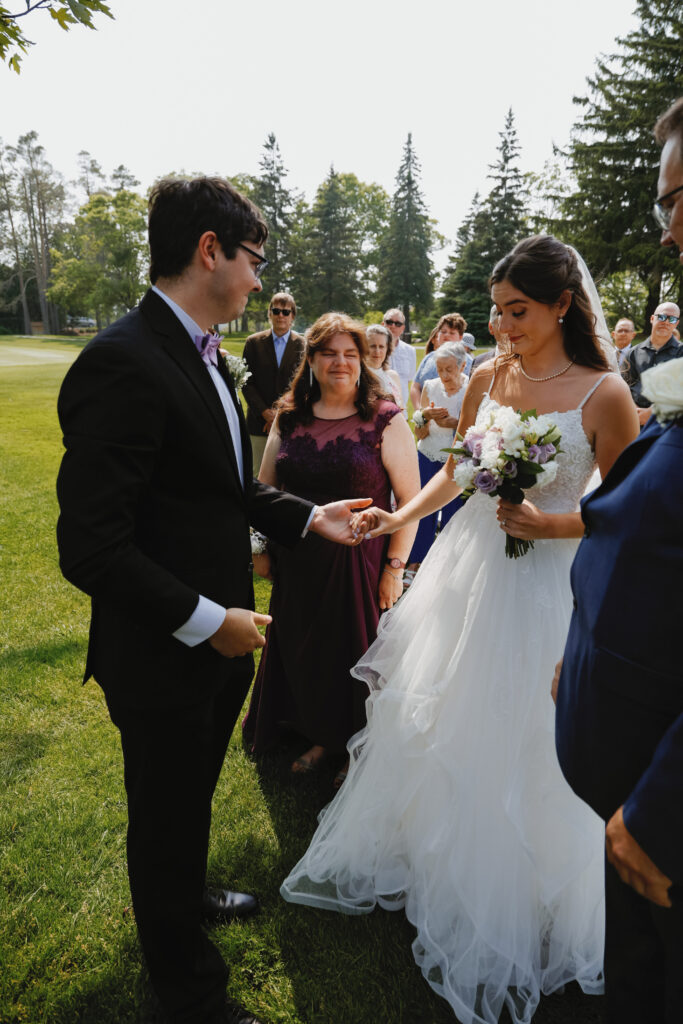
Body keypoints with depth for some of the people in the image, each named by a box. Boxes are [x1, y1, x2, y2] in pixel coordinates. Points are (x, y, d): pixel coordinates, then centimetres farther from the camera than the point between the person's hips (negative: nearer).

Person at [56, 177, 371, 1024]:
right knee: (165, 822, 17)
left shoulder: (204, 355, 5)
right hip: (164, 659, -8)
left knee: (192, 798, 30)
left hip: (220, 636, 9)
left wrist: (307, 516, 5)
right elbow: (90, 546, -27)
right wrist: (204, 621, -22)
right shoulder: (123, 363, -25)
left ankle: (187, 898, 59)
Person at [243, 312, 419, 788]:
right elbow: (265, 489, 10)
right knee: (302, 651, 18)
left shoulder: (386, 420, -10)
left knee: (356, 654, 11)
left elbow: (411, 499, -11)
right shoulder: (289, 418, 2)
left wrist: (395, 566, -13)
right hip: (298, 564, 4)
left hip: (360, 562, -4)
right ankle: (321, 738, 44)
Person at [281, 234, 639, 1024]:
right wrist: (399, 518, -1)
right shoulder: (487, 378, 2)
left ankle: (509, 907, 38)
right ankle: (417, 848, 45)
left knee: (518, 748, 9)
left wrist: (549, 524, -20)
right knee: (434, 716, 17)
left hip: (544, 583, -4)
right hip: (467, 566, 5)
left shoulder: (604, 395, -11)